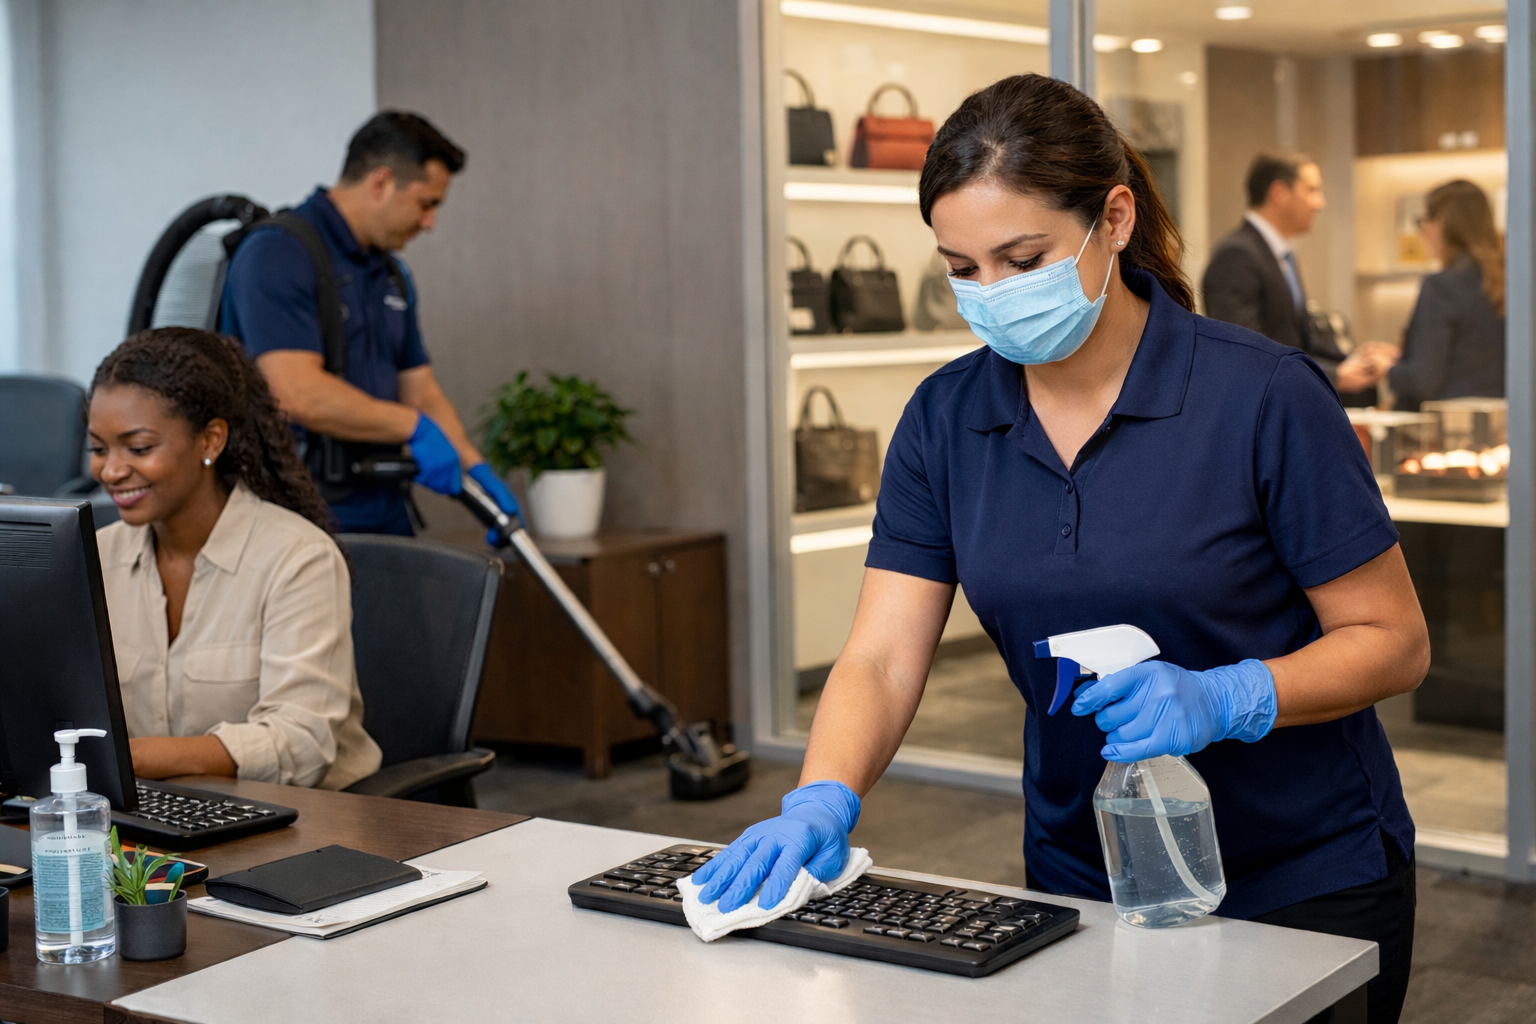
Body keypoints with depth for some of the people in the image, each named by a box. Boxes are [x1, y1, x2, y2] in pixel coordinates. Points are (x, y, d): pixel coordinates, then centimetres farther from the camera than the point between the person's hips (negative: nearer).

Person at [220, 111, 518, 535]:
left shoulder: (392, 276, 16)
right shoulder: (279, 255, -14)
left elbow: (420, 388, 17)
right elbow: (298, 393, -25)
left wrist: (474, 468, 1)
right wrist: (415, 428, -17)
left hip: (383, 517, 8)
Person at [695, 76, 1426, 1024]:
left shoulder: (1262, 396, -18)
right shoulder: (947, 418, -5)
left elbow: (1394, 641, -13)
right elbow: (882, 658, -10)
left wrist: (1221, 699, -29)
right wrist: (821, 802, -28)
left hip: (1306, 887, -3)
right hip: (1081, 882, 4)